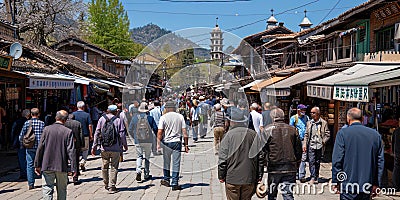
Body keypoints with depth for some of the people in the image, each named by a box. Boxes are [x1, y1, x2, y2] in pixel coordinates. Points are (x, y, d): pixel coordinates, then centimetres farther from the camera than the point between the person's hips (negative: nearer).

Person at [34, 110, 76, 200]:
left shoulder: (47, 129, -2)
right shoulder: (68, 132, -6)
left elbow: (40, 148, -1)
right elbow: (71, 151, -7)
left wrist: (37, 165, 6)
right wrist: (73, 168, -3)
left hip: (47, 166, 0)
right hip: (62, 166, 0)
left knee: (47, 189, 2)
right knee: (62, 191, 13)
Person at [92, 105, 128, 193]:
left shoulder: (101, 119, 2)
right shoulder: (118, 120, -5)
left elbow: (97, 133, 2)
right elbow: (122, 134, -5)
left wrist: (94, 146, 9)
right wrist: (125, 145, 9)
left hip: (104, 148, 3)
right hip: (115, 148, -2)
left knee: (105, 167, 15)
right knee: (114, 167, 5)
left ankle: (106, 185, 25)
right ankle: (112, 186, 4)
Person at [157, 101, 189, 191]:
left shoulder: (163, 117, -4)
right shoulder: (180, 116, 1)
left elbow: (159, 132, -9)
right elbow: (184, 132, 0)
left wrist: (158, 143, -1)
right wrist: (186, 144, 5)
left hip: (166, 142, 0)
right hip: (177, 142, 0)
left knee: (166, 162, 17)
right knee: (176, 163, 3)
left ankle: (166, 180, 30)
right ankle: (174, 183, 3)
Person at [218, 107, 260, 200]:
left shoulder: (229, 135, -10)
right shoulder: (253, 135, -2)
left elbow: (222, 159, -8)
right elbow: (260, 157, 4)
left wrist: (221, 176, 3)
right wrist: (258, 176, 14)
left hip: (232, 178, -3)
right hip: (250, 178, 3)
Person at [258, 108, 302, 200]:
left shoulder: (267, 130, -3)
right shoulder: (293, 130, 7)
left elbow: (262, 152, -7)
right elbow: (299, 151, 13)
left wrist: (259, 172, -5)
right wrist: (296, 166, 23)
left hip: (274, 168, -2)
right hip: (290, 169, 2)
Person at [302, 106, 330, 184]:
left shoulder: (324, 123, 2)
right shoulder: (309, 123, 9)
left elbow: (327, 134, 5)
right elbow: (306, 135, 10)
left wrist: (323, 142, -8)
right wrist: (304, 144, 2)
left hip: (319, 146, -1)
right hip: (311, 145, 1)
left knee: (317, 162, 9)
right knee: (311, 161, -8)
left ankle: (316, 177, 20)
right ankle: (313, 177, -7)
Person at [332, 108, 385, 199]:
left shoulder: (343, 133, -8)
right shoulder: (376, 134, 5)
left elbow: (337, 160, -10)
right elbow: (380, 161, 8)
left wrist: (336, 181, -1)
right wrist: (376, 183, 14)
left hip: (348, 184, -4)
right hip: (367, 186, 4)